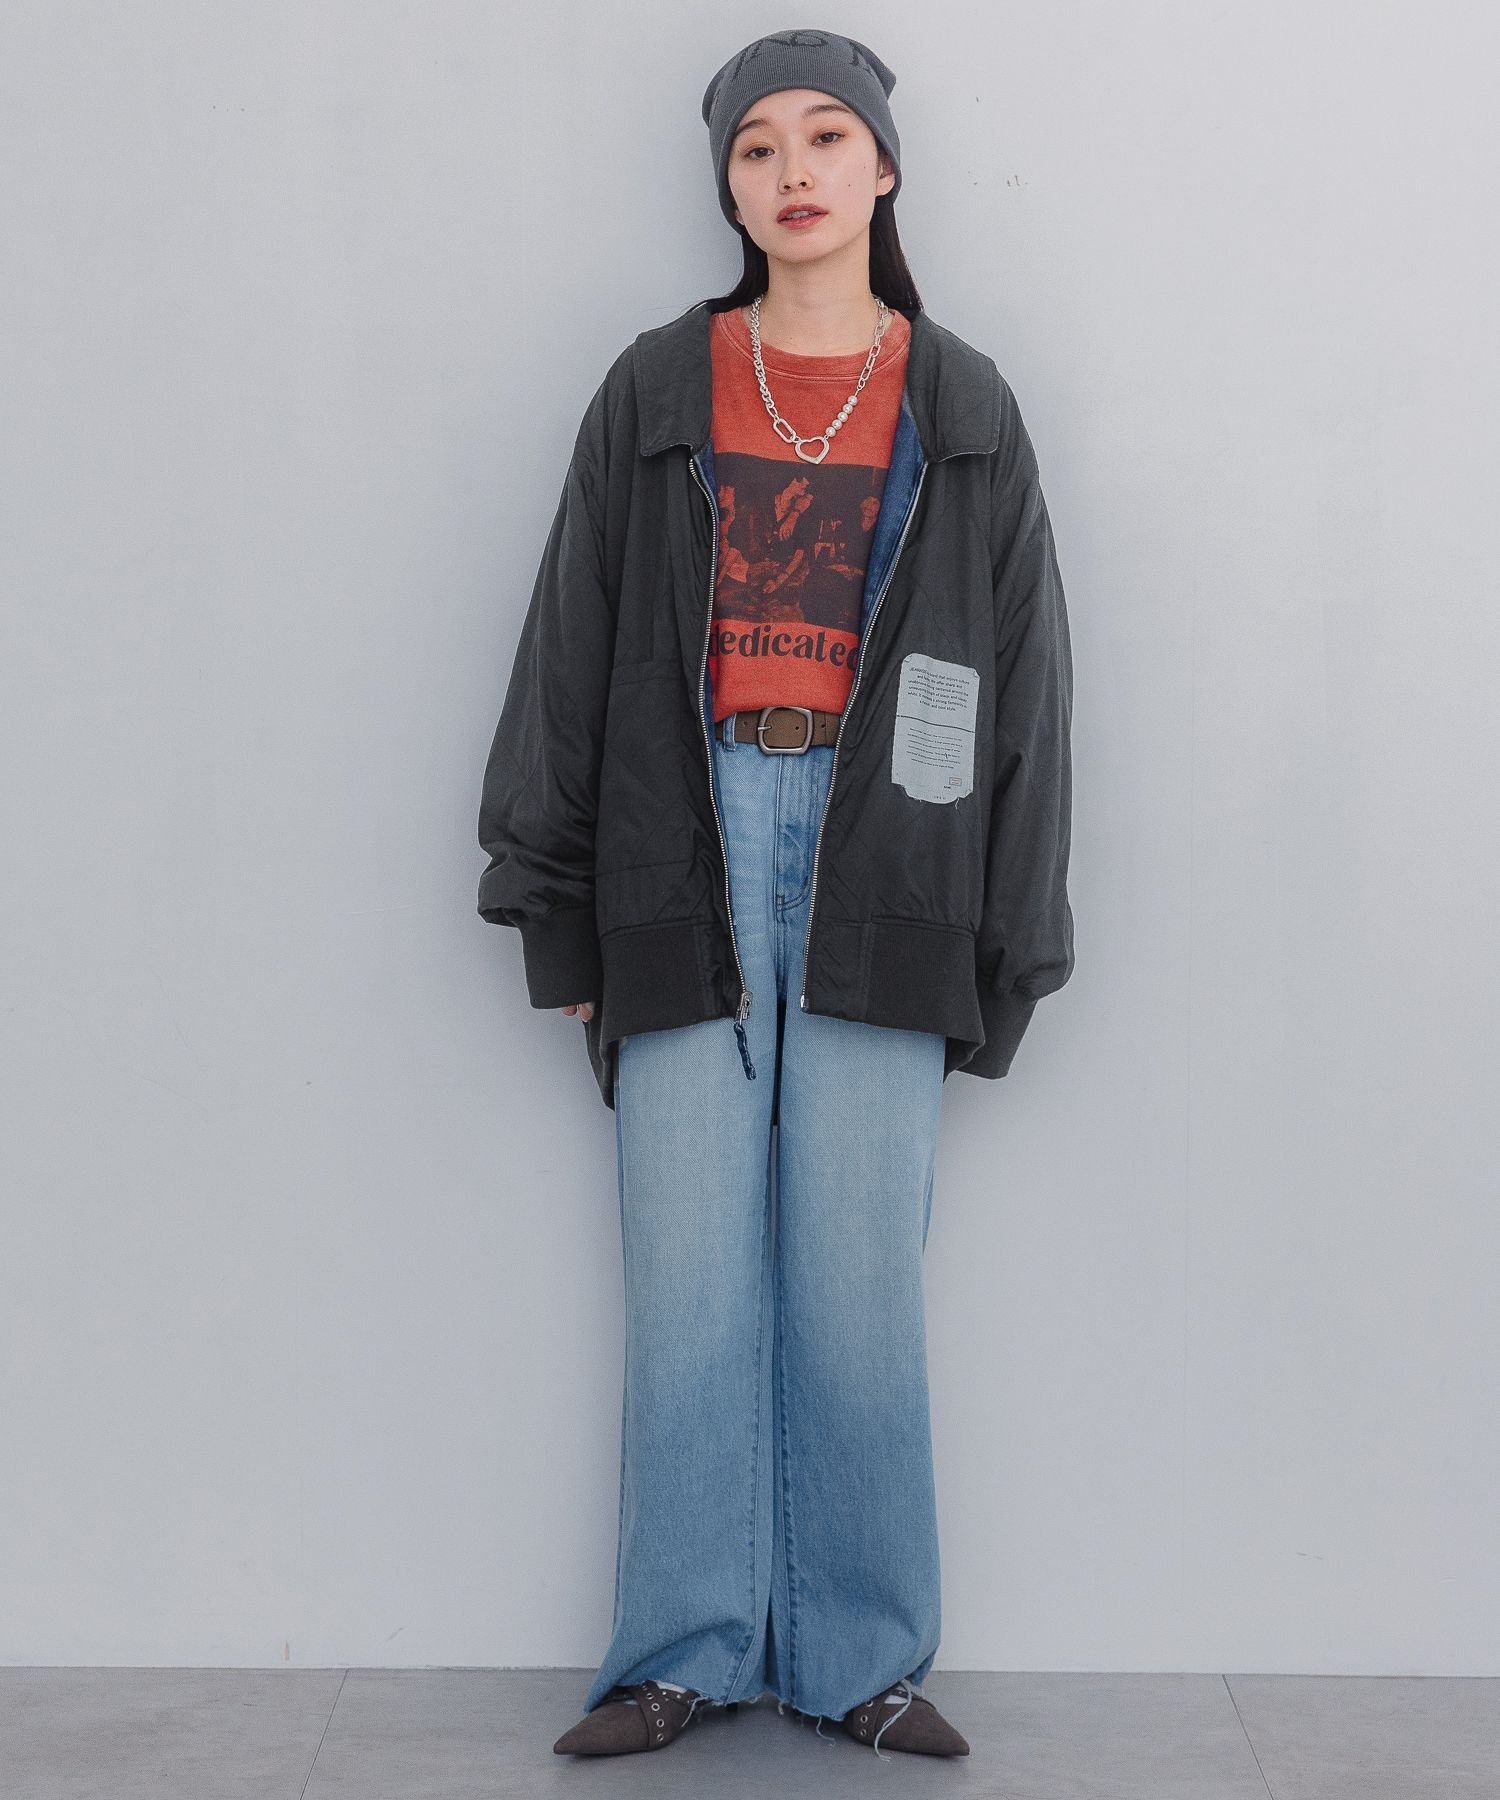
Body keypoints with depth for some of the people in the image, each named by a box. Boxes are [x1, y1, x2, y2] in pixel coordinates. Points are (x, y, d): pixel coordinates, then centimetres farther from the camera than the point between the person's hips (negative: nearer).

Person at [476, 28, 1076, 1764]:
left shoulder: (963, 413, 9)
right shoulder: (654, 393, 8)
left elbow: (1021, 679, 9)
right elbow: (572, 645, 7)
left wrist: (1003, 952, 5)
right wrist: (559, 911, 3)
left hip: (880, 871, 0)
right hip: (691, 857, 0)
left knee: (861, 1278, 1)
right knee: (690, 1276, 0)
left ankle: (861, 1654, 13)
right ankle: (682, 1653, 12)